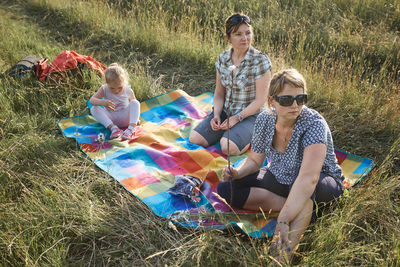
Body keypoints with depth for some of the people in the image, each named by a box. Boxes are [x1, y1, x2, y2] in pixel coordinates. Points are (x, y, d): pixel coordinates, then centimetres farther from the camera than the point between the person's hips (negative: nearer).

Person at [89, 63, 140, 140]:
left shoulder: (128, 91, -6)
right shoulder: (104, 89, -8)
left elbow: (134, 104, 10)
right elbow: (91, 100, -20)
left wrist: (136, 117, -4)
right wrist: (102, 102, -41)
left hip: (125, 119, 0)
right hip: (110, 120, 1)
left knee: (135, 102, -23)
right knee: (94, 109, -22)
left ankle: (131, 129, -40)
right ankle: (113, 128, -35)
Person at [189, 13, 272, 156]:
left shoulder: (260, 60, -14)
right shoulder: (223, 58, 1)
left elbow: (260, 100, -14)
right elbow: (219, 93, 7)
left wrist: (237, 118, -19)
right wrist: (216, 115, -10)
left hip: (249, 115, -5)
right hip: (225, 111, 5)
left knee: (228, 148, -28)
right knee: (195, 139, -10)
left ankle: (252, 136, 2)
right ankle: (227, 131, 13)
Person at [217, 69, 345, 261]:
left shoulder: (314, 124, -29)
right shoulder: (264, 120, -13)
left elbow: (308, 178, -43)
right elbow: (255, 160, 2)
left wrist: (283, 221, -50)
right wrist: (238, 172, -21)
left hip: (322, 184, -5)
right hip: (278, 179, 6)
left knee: (304, 189, -42)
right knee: (225, 188, -13)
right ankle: (293, 206, -17)